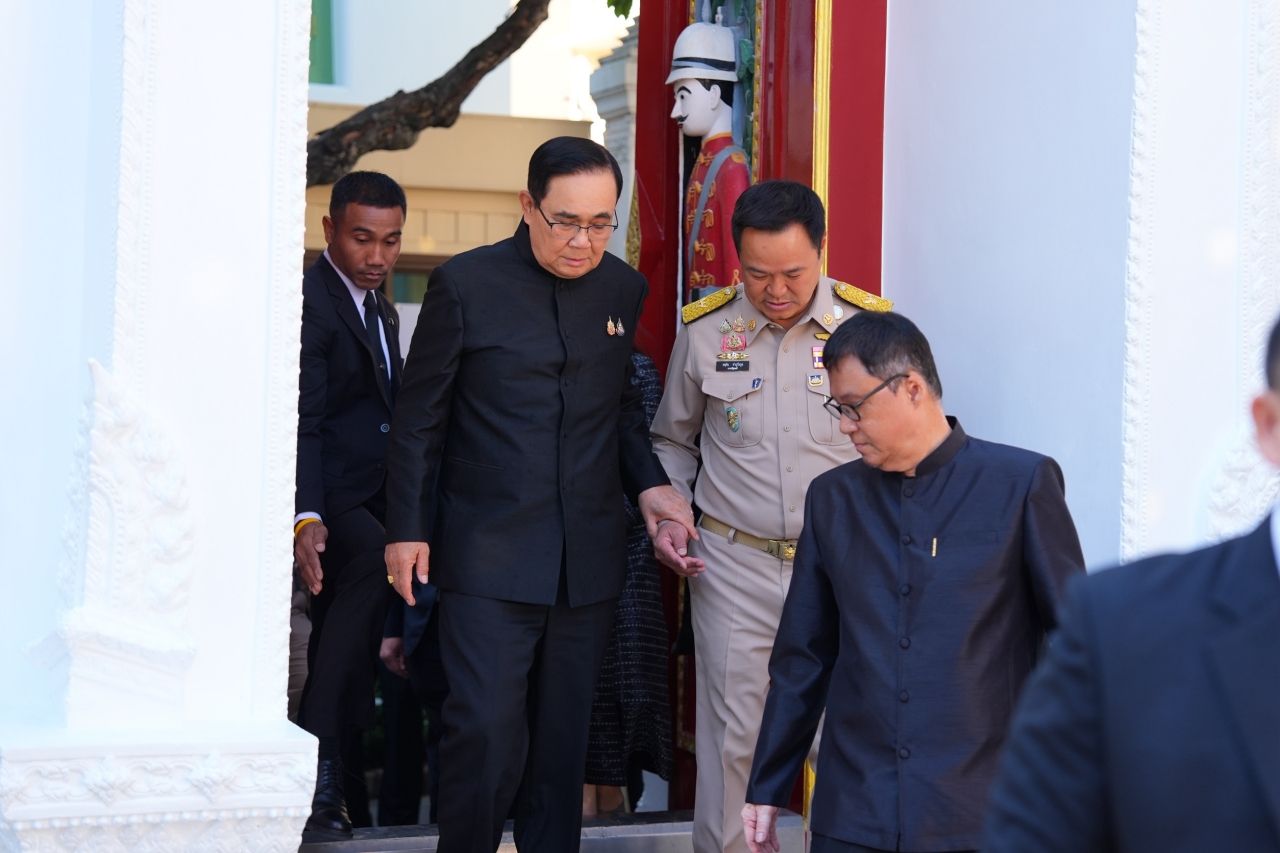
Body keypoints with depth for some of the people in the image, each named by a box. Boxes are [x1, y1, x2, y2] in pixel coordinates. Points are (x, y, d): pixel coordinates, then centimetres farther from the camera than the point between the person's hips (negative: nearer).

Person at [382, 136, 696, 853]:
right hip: (490, 556, -4)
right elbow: (420, 420, 1)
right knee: (487, 731, -10)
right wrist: (407, 529, -1)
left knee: (564, 737, 10)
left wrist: (647, 482, 2)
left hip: (590, 557, 4)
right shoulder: (466, 284, -4)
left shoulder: (623, 290, 8)